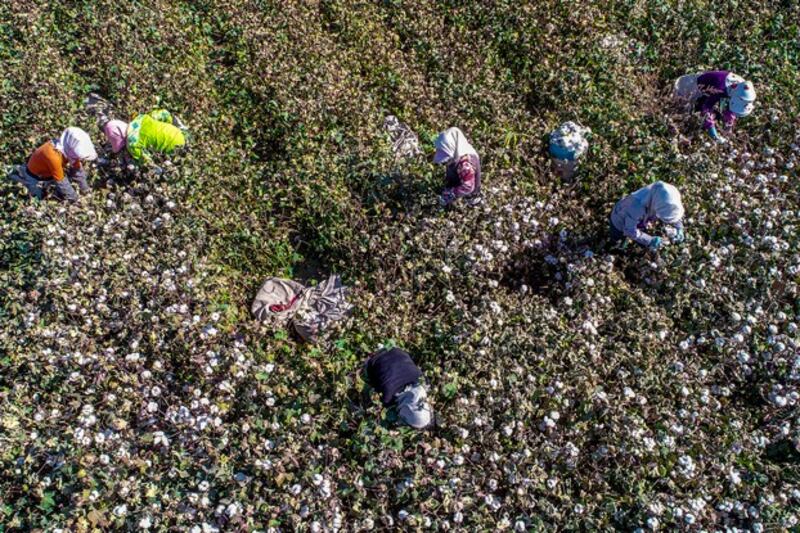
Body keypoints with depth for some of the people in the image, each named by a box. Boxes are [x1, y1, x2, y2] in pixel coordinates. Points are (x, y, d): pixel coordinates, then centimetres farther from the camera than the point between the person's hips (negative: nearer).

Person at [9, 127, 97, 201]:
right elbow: (61, 181, -32)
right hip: (36, 176, -6)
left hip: (49, 170, 7)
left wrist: (84, 187, -2)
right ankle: (21, 175, 10)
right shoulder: (54, 156, -43)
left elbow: (77, 168, -6)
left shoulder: (69, 148, -23)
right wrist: (74, 198, -21)